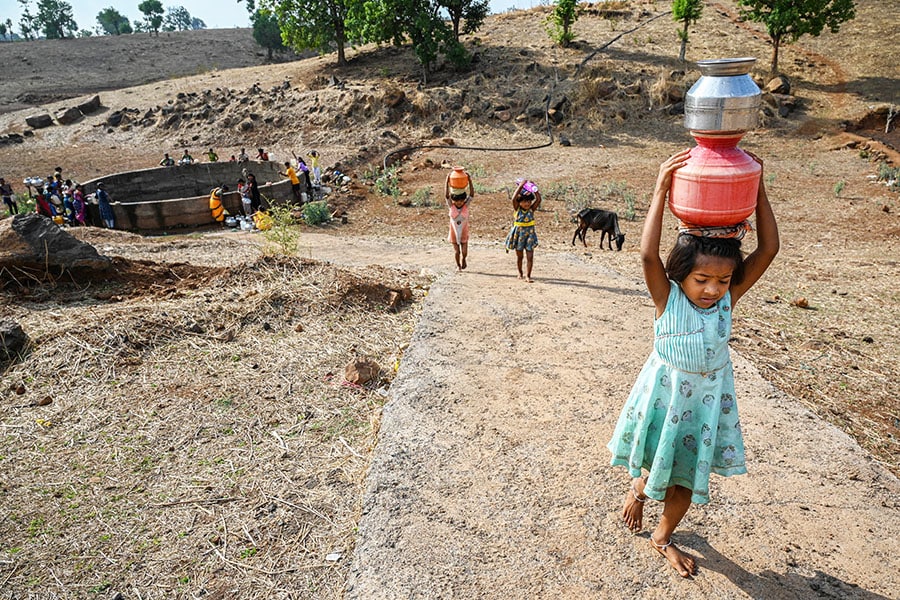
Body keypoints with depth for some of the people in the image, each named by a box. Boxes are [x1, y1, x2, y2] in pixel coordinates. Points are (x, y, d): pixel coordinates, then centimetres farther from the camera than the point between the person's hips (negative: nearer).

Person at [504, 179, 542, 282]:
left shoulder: (532, 209, -3)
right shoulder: (517, 209, -8)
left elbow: (539, 199, -16)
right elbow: (514, 198, -25)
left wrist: (534, 189, -21)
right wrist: (520, 186, -25)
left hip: (530, 235, 1)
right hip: (518, 234, -1)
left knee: (530, 257, -5)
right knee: (519, 256, 13)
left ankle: (527, 276, 1)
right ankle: (520, 273, 32)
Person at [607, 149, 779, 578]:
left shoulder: (728, 298, -12)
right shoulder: (667, 298, -21)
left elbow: (768, 249, -19)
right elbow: (648, 255, -38)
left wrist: (758, 190, -23)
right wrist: (661, 192, -41)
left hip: (708, 396, 3)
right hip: (666, 392, -3)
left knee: (686, 480, 15)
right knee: (657, 466, 15)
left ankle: (663, 537, 40)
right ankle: (638, 488, 51)